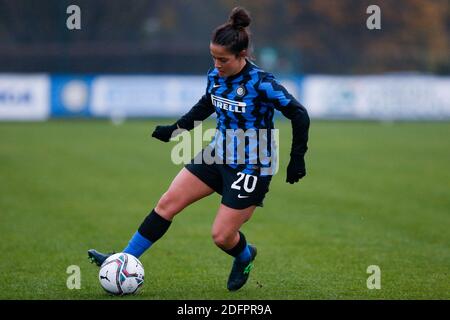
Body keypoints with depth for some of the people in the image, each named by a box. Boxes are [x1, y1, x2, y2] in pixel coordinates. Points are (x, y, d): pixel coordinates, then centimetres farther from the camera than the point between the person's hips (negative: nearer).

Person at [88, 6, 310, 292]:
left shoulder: (262, 84, -23)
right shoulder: (216, 75, -3)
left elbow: (299, 114, -16)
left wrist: (297, 159, -14)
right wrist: (175, 129, 18)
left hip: (251, 168, -7)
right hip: (219, 155, 7)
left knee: (222, 236, -4)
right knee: (167, 204, 1)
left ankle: (245, 257, 32)